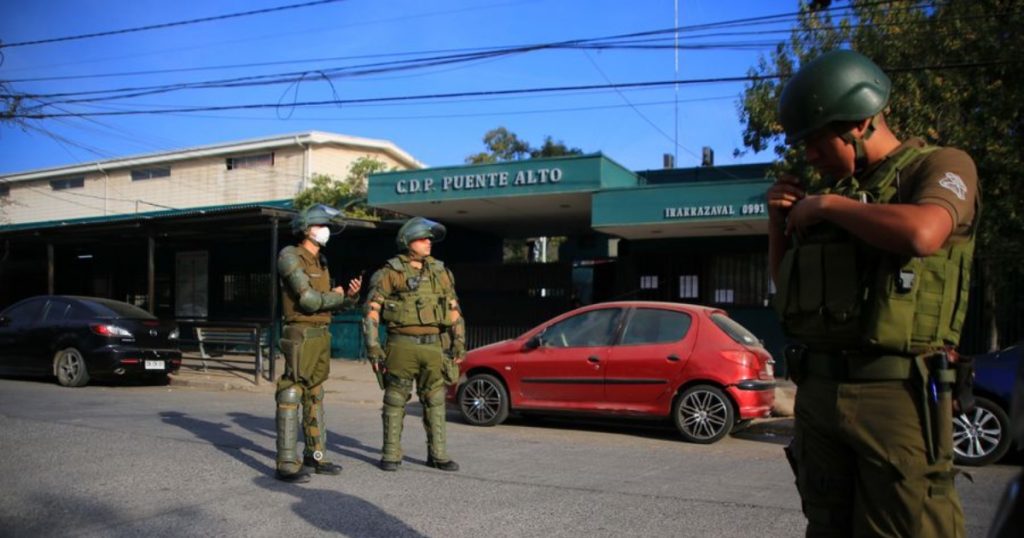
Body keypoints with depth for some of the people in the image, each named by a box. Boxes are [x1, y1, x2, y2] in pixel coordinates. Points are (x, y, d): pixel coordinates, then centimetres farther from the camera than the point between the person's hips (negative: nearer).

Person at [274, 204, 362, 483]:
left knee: (314, 397, 13)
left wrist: (351, 294, -2)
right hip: (301, 336, -9)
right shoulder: (290, 257, -11)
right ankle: (287, 464, -7)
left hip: (321, 335, 9)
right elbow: (309, 300, -21)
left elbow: (331, 304, 18)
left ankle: (315, 456, 22)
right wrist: (336, 296, -3)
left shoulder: (320, 262, 17)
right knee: (291, 397, -8)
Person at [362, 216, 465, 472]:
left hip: (433, 346, 4)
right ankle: (391, 454, 14)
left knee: (435, 402, 7)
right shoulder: (390, 273, -2)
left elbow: (454, 311, 12)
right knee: (395, 401, 4)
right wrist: (373, 347, -12)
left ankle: (438, 454, 15)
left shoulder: (440, 273, 11)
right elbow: (372, 311, -4)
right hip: (402, 346, -4)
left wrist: (459, 342, 3)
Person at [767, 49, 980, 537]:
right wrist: (779, 220, 7)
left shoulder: (940, 166, 0)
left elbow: (921, 234, -24)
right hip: (817, 392, 6)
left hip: (896, 395, -6)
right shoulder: (834, 189, 18)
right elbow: (786, 287, 23)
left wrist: (828, 205, -11)